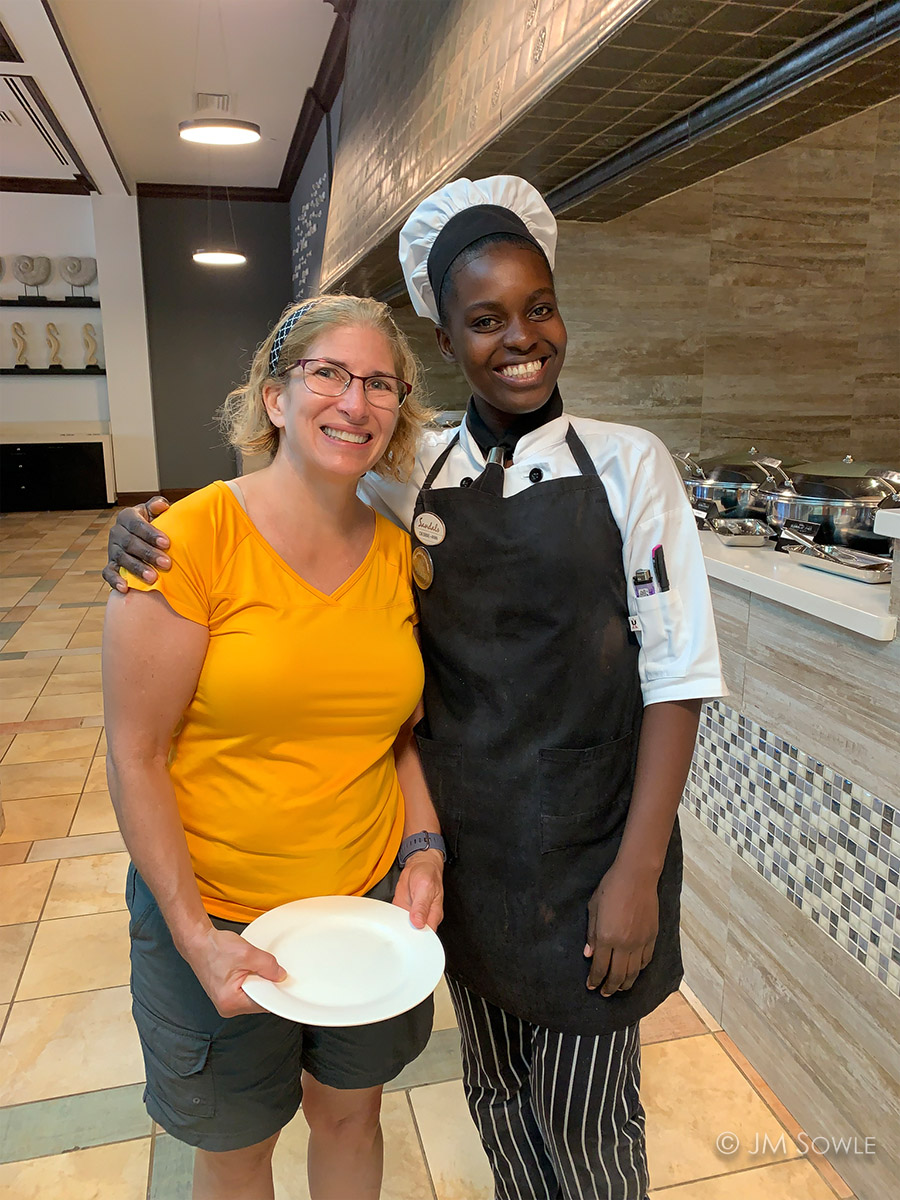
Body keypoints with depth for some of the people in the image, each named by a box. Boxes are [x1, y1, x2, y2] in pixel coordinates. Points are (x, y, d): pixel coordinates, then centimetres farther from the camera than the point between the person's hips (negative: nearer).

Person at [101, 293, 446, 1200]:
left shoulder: (398, 553, -3)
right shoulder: (190, 539, -18)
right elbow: (136, 758, -15)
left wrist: (425, 849, -5)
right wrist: (197, 936, -17)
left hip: (374, 901, 4)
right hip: (217, 917, -3)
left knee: (351, 1114, 25)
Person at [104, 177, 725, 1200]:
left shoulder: (626, 463, -9)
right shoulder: (409, 476, -1)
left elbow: (676, 674, -10)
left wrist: (638, 869, -13)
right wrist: (154, 529, -7)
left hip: (587, 848, -3)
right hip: (462, 845, 3)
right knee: (494, 1093, 24)